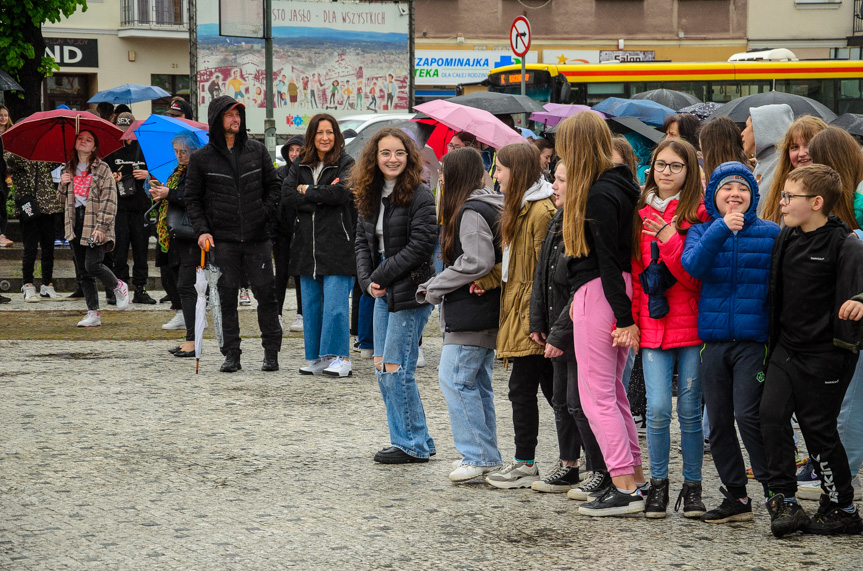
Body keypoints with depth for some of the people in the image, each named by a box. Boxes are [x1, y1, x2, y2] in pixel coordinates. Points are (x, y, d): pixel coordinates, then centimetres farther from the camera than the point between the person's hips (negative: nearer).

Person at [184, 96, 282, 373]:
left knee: (266, 293, -1)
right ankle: (231, 354, 7)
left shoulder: (256, 150, 8)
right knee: (226, 297, 1)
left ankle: (271, 352, 8)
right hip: (222, 239, -1)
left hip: (256, 236, 1)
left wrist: (265, 212, 0)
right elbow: (193, 199, 7)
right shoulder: (201, 158, 4)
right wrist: (202, 230, -5)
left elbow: (273, 185, 15)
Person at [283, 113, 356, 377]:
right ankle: (318, 358, 14)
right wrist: (321, 197, -11)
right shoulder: (300, 165, 13)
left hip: (337, 244, -5)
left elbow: (343, 192, -17)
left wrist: (308, 191, -6)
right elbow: (286, 195, 1)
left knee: (335, 303, -9)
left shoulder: (345, 164, 0)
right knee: (311, 303, 8)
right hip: (307, 245, 5)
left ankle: (340, 357, -5)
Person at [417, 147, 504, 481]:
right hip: (484, 313, 10)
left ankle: (474, 457, -8)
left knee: (454, 378, -9)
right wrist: (433, 288, 8)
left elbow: (478, 263, -23)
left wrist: (435, 287, -13)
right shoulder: (484, 208, 16)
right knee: (477, 383, 12)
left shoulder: (471, 212, -15)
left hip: (469, 312, -10)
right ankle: (487, 457, 15)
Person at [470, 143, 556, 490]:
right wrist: (487, 280, 8)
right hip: (519, 314, 10)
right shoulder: (520, 209, 18)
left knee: (522, 387, -4)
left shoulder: (541, 211, -15)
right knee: (553, 387, 10)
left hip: (532, 318, -10)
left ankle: (525, 466, 1)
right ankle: (570, 462, 13)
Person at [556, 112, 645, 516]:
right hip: (614, 297, 10)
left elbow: (608, 260, -19)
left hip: (600, 296, -10)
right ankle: (636, 478, 20)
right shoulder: (620, 185, 12)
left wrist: (624, 318, -20)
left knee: (596, 394, -4)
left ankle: (625, 488, -4)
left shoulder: (599, 195, -18)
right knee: (612, 390, 17)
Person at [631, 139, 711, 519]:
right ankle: (658, 484, 8)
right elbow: (634, 273, 13)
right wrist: (630, 318, 4)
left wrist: (670, 242, -18)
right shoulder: (641, 215, 11)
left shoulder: (699, 214, -1)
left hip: (691, 324, -2)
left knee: (690, 409, 2)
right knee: (658, 407, -7)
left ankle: (692, 486, 14)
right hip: (653, 325, 2)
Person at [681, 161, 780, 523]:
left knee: (748, 415, -15)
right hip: (713, 340, 4)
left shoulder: (770, 233, 3)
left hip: (754, 340, -4)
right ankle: (736, 497, 17)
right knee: (719, 422, 7)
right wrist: (721, 229, -25)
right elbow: (693, 266, -12)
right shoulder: (702, 232, 8)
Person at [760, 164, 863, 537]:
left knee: (818, 427, 0)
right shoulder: (785, 239, 8)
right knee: (772, 415, -7)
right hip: (786, 348, 6)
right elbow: (778, 288, 24)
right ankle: (783, 500, -1)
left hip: (826, 353, -6)